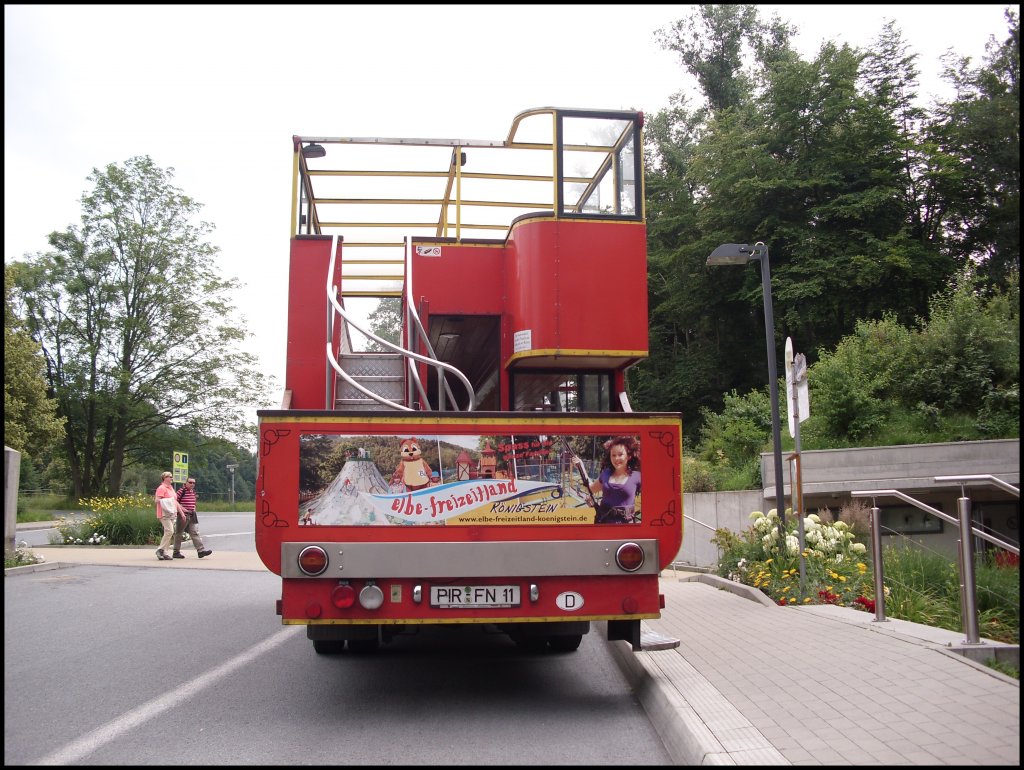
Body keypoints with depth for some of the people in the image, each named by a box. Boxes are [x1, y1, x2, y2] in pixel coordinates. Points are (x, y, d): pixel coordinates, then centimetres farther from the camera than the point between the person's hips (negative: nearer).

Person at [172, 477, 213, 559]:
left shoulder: (193, 491, 13)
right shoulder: (181, 491, -10)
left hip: (192, 515, 6)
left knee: (195, 533, -1)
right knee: (179, 534, 5)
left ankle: (201, 550, -8)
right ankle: (176, 552, 14)